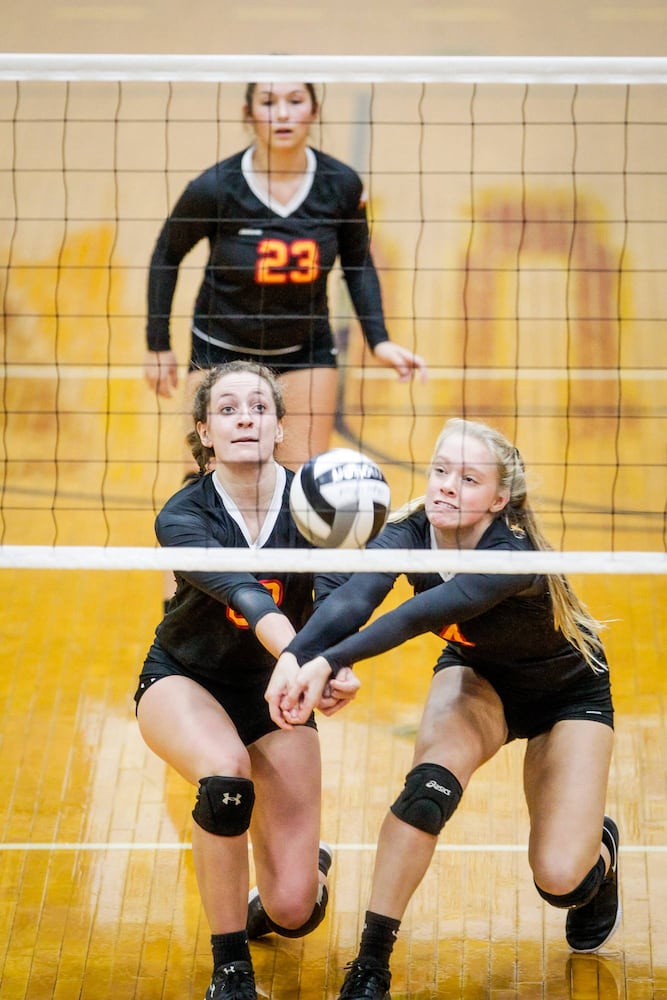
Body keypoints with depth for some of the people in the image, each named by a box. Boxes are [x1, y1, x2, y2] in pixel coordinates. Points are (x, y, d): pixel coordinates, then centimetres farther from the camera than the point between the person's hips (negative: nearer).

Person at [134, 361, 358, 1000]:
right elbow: (242, 593, -42)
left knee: (293, 913, -9)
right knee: (225, 775, -38)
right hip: (182, 681, -1)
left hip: (274, 693, 1)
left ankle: (308, 863, 31)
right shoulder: (182, 517, -22)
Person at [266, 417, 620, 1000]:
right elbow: (355, 596, -44)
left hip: (569, 693, -3)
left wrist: (327, 662, -66)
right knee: (430, 785, -29)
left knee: (558, 877, -14)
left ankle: (598, 848, 24)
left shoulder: (513, 555, -38)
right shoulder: (411, 533, -25)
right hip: (478, 675, 3)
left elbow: (425, 613, -54)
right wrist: (295, 656, -64)